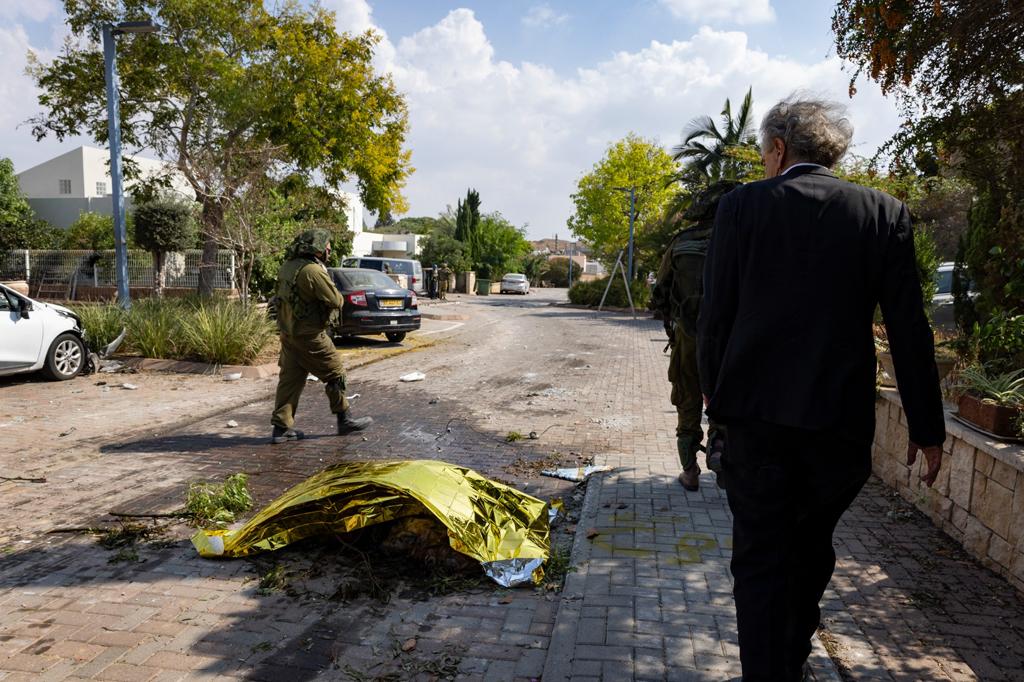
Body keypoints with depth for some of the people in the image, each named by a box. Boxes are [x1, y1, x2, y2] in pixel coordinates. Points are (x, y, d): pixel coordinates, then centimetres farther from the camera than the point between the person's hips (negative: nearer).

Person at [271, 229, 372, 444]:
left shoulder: (288, 266, 7)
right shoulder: (313, 271, -21)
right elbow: (336, 300, -20)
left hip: (288, 332, 8)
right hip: (309, 335, -8)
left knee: (290, 378, 11)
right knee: (335, 374, 6)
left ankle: (281, 428, 13)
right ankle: (344, 420, 17)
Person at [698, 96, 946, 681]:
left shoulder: (742, 205, -3)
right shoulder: (884, 213, 1)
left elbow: (716, 314, -3)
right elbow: (910, 330, 1)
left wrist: (715, 389, 11)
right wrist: (928, 427, 7)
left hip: (758, 412, -2)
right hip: (840, 416, 3)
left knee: (759, 558, 7)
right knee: (812, 548, 22)